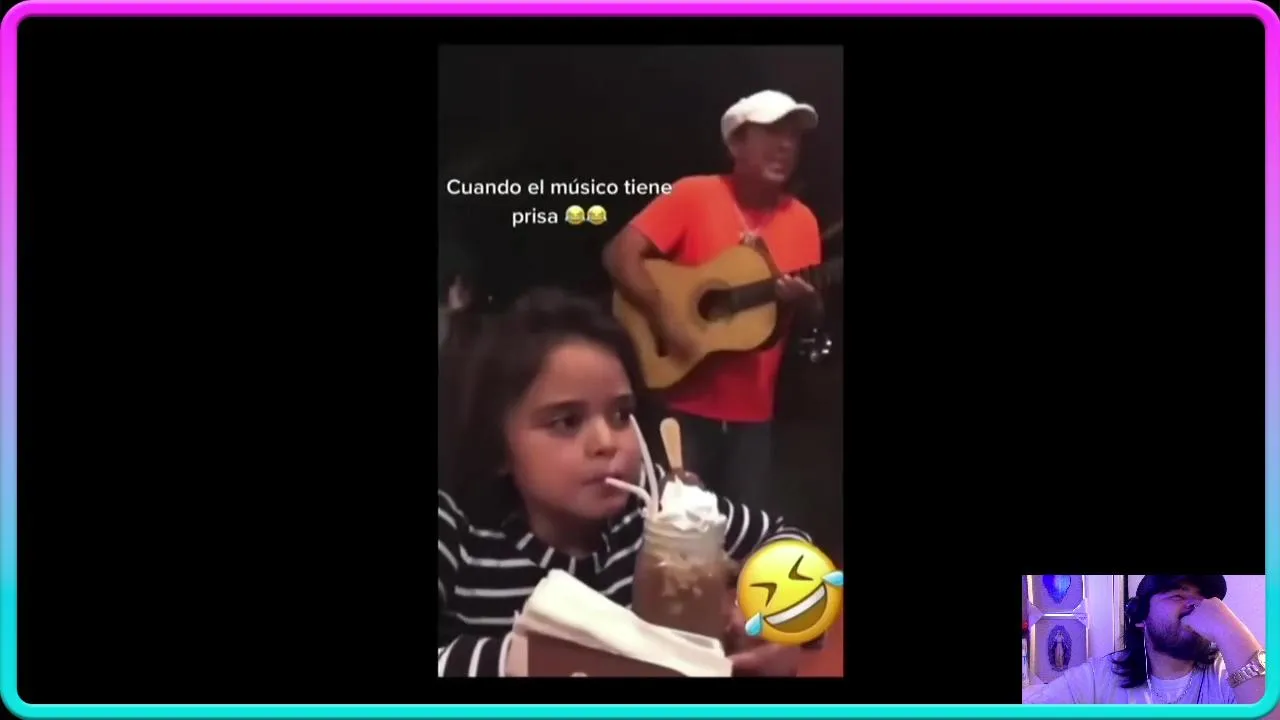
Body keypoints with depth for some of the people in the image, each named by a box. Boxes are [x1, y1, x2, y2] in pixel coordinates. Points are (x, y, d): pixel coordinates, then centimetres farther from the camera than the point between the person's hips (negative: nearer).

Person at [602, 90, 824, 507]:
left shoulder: (802, 220, 6)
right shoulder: (695, 195, -7)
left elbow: (815, 315, 11)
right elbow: (619, 254, -11)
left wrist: (804, 299, -12)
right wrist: (664, 315, -22)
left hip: (753, 410, 4)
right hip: (685, 403, -4)